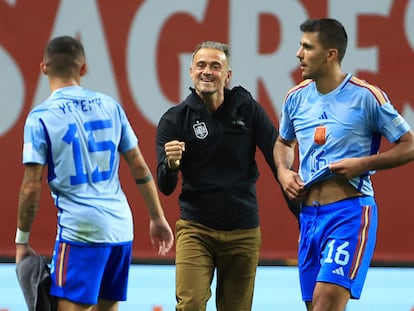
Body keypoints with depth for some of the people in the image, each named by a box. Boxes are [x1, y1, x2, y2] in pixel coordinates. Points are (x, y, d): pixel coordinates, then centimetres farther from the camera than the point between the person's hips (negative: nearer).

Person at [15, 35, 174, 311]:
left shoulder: (40, 117, -5)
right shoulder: (109, 106, 8)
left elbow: (31, 188, -7)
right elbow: (140, 167, 11)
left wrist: (22, 241, 3)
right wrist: (158, 218, 19)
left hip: (80, 230, -6)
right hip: (121, 228, 6)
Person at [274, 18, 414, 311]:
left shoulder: (366, 96, -8)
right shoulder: (296, 97, 9)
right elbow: (284, 142, 28)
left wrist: (363, 164, -16)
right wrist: (283, 171, 7)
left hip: (350, 211, -6)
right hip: (308, 215, 6)